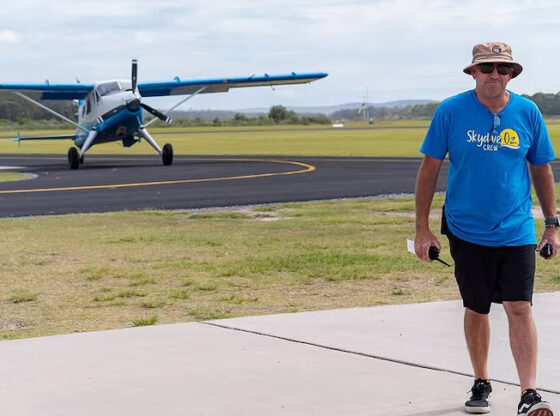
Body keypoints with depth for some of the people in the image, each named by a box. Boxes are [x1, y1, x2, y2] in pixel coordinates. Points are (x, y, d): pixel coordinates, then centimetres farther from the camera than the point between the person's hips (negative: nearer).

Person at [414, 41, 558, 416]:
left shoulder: (527, 112, 0)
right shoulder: (450, 111, -5)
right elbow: (430, 168, 0)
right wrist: (422, 228, -1)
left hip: (516, 231, 0)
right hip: (466, 231, 0)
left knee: (520, 308, -9)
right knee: (476, 310, 11)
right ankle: (481, 384, 29)